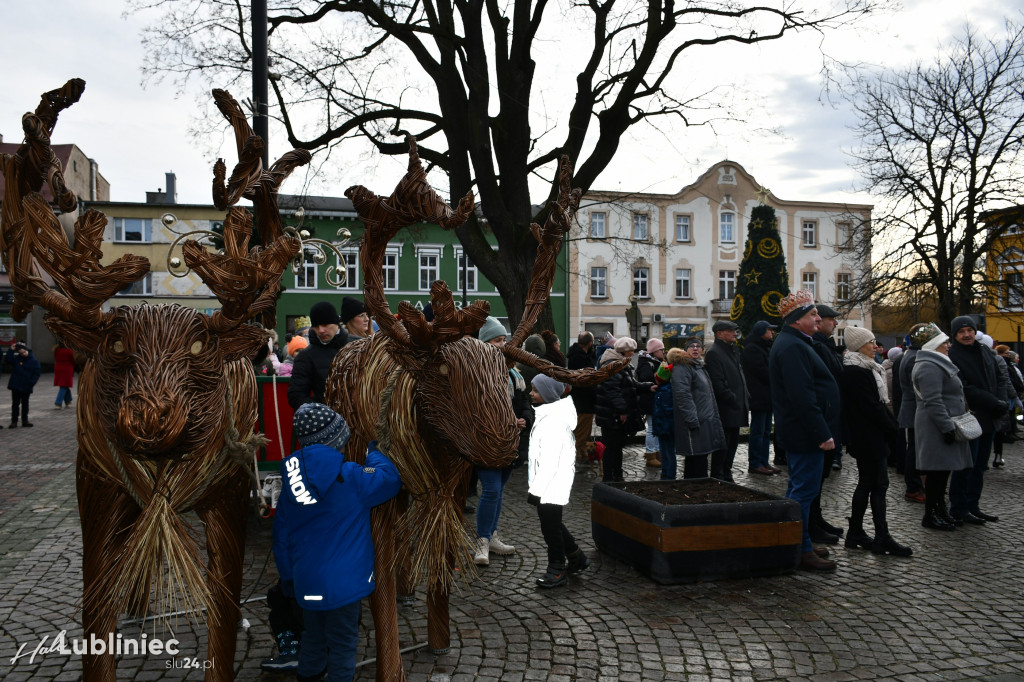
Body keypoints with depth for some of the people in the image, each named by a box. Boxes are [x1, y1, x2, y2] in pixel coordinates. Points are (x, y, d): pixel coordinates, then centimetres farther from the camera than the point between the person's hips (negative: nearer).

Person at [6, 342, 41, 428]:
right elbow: (9, 361, -19)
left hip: (27, 387, 0)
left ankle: (25, 420, 20)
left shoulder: (34, 361, -3)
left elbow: (37, 372, -3)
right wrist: (11, 350, -23)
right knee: (15, 403, 4)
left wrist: (32, 382, -12)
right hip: (16, 386, 0)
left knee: (25, 403, 12)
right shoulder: (16, 358, 0)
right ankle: (14, 421, 9)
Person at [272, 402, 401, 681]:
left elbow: (281, 538, 7)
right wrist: (373, 453, 8)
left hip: (307, 582, 6)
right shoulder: (349, 476, -18)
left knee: (313, 641, 22)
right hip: (342, 582, -6)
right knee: (342, 646, 9)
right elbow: (391, 480, -7)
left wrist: (288, 578, 19)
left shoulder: (292, 482, 0)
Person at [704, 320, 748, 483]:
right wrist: (733, 399, -17)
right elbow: (717, 383, -19)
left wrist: (742, 398, 12)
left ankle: (726, 475, 24)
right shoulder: (713, 353, -13)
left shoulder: (733, 350, 17)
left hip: (736, 408, 9)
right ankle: (717, 479, 6)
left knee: (732, 443, 14)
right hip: (725, 409, -9)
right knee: (722, 445, -2)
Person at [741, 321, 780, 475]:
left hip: (767, 397, 10)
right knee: (758, 431, -5)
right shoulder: (751, 350, -13)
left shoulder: (765, 348, 20)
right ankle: (754, 464, 0)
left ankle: (763, 461, 18)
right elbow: (763, 373, -17)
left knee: (765, 431, 12)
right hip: (759, 397, -10)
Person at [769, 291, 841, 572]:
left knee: (800, 488, 17)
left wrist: (823, 430, 21)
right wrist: (822, 433, -24)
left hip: (800, 433, 11)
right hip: (805, 433, -11)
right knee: (804, 490, -5)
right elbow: (802, 396, -26)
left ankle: (800, 545, 28)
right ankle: (801, 551, 1)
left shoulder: (795, 343, 17)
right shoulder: (792, 347, -18)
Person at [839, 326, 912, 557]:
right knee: (878, 485, -7)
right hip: (868, 438, -10)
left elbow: (880, 402, 18)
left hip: (874, 436, 10)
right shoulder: (855, 372, -16)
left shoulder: (867, 369, 17)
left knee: (866, 484, 13)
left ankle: (855, 533, 20)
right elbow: (871, 406, -19)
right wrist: (893, 428, -11)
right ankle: (882, 538, -2)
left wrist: (893, 425, 7)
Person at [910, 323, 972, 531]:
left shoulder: (938, 364, 19)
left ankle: (940, 510, 22)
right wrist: (948, 427, -24)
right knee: (937, 471, -6)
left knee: (942, 470, 14)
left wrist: (951, 426, 23)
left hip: (944, 426, 11)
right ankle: (930, 516, 2)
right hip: (936, 428, -11)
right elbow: (933, 401, -24)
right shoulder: (929, 367, -18)